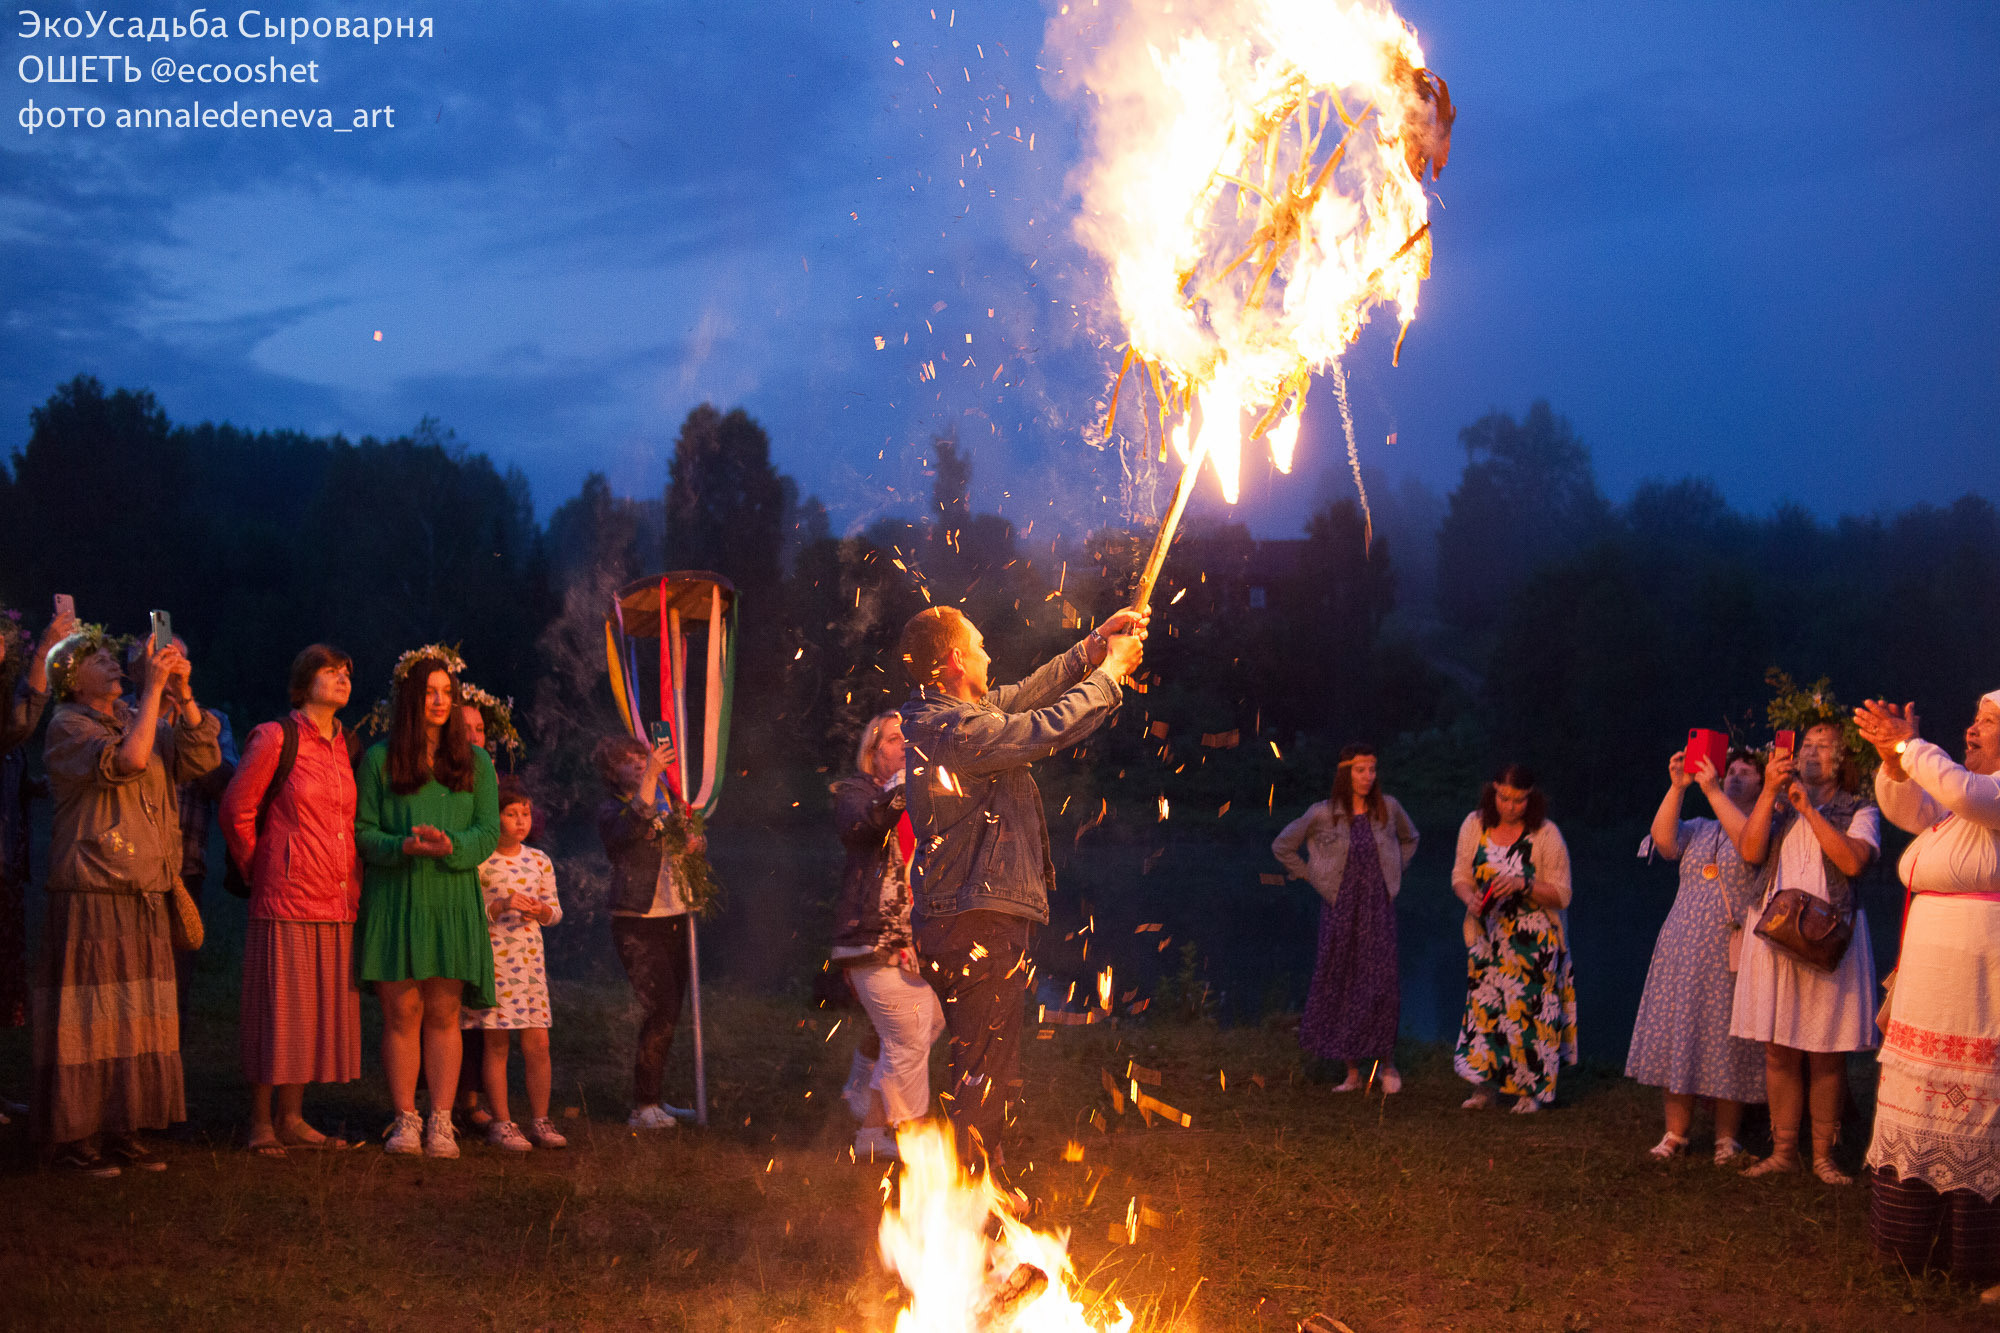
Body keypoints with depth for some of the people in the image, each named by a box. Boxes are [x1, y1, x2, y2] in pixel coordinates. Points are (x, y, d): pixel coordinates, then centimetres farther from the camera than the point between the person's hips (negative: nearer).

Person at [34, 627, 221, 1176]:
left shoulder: (137, 720, 16)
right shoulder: (67, 726, -4)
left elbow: (201, 758, 3)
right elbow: (125, 760, -22)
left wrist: (182, 694, -8)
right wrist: (152, 689, -20)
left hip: (145, 898, 7)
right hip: (90, 897, -7)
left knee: (135, 1018, 8)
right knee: (86, 1017, -4)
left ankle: (121, 1132, 14)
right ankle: (72, 1136, 3)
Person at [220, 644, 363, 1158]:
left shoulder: (344, 746, 14)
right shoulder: (275, 738, -6)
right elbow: (236, 811, -3)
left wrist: (353, 887, 13)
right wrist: (259, 872, 4)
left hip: (337, 902, 7)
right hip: (285, 901, -6)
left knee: (318, 1011, 8)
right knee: (276, 1008, -2)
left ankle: (292, 1119, 16)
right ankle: (262, 1122, 7)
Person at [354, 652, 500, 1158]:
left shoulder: (475, 762, 11)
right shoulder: (379, 759, 6)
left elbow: (489, 831, 5)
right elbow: (361, 830, 2)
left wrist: (452, 846, -16)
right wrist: (404, 846, -17)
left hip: (452, 901, 1)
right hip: (393, 900, -1)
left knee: (443, 1015, 1)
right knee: (401, 1013, 0)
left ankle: (441, 1122, 4)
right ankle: (406, 1119, 8)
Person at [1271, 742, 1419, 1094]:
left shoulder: (1388, 808, 1)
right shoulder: (1323, 814, -5)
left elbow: (1409, 839, 22)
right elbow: (1282, 846, 7)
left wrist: (1392, 874, 12)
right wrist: (1314, 880, 3)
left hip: (1378, 908, 1)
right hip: (1340, 910, -1)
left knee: (1382, 984, -6)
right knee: (1341, 986, 1)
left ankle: (1387, 1065, 10)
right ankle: (1353, 1073, 10)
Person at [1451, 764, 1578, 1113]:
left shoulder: (1546, 835, -9)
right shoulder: (1474, 825, 0)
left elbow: (1561, 895, -8)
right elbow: (1460, 876, 7)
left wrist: (1524, 885, -24)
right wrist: (1470, 898, -15)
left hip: (1533, 940, -3)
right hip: (1488, 935, 3)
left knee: (1529, 1006, -3)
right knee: (1484, 1002, 0)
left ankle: (1530, 1090, 11)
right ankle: (1483, 1087, 11)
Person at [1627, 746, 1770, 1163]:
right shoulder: (1699, 831, 16)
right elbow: (1663, 838, -3)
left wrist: (1712, 791, -21)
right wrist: (1677, 787, -13)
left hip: (1731, 954, -4)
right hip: (1683, 952, 4)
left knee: (1727, 1045, -3)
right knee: (1677, 1037, 3)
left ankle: (1727, 1137, 6)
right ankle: (1675, 1132, 9)